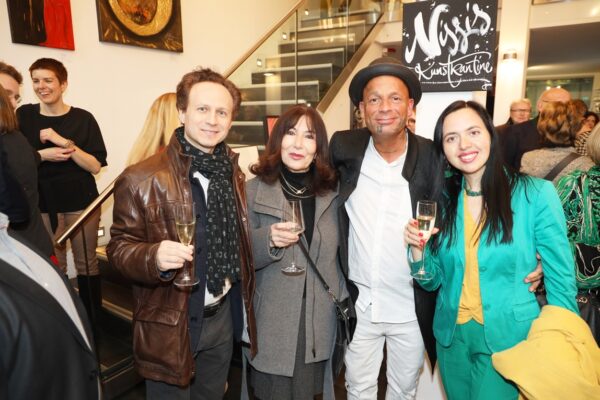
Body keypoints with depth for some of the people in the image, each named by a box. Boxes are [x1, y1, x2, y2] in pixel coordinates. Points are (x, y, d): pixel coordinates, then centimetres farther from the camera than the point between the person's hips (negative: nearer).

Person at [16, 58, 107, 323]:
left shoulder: (83, 118, -5)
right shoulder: (23, 116, 2)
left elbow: (95, 166, -8)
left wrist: (65, 143, -21)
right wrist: (42, 155, -13)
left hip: (81, 202, -2)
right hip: (43, 204, 2)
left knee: (86, 264, 7)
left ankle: (93, 318, 21)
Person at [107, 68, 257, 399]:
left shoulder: (232, 172, 1)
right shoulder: (142, 178, -17)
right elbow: (119, 247, -13)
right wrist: (155, 257, -32)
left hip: (223, 316, 6)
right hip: (171, 325, -5)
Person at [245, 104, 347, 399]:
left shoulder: (332, 191, 1)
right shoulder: (255, 190, -7)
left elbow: (340, 254, 11)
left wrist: (344, 306, 10)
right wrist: (269, 240, -24)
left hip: (319, 322, 3)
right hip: (272, 325, -2)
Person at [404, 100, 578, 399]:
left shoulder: (536, 194, -14)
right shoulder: (444, 200, -3)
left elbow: (561, 281, -8)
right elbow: (433, 281, 3)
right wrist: (417, 249, -16)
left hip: (509, 340, -4)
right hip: (452, 337, 4)